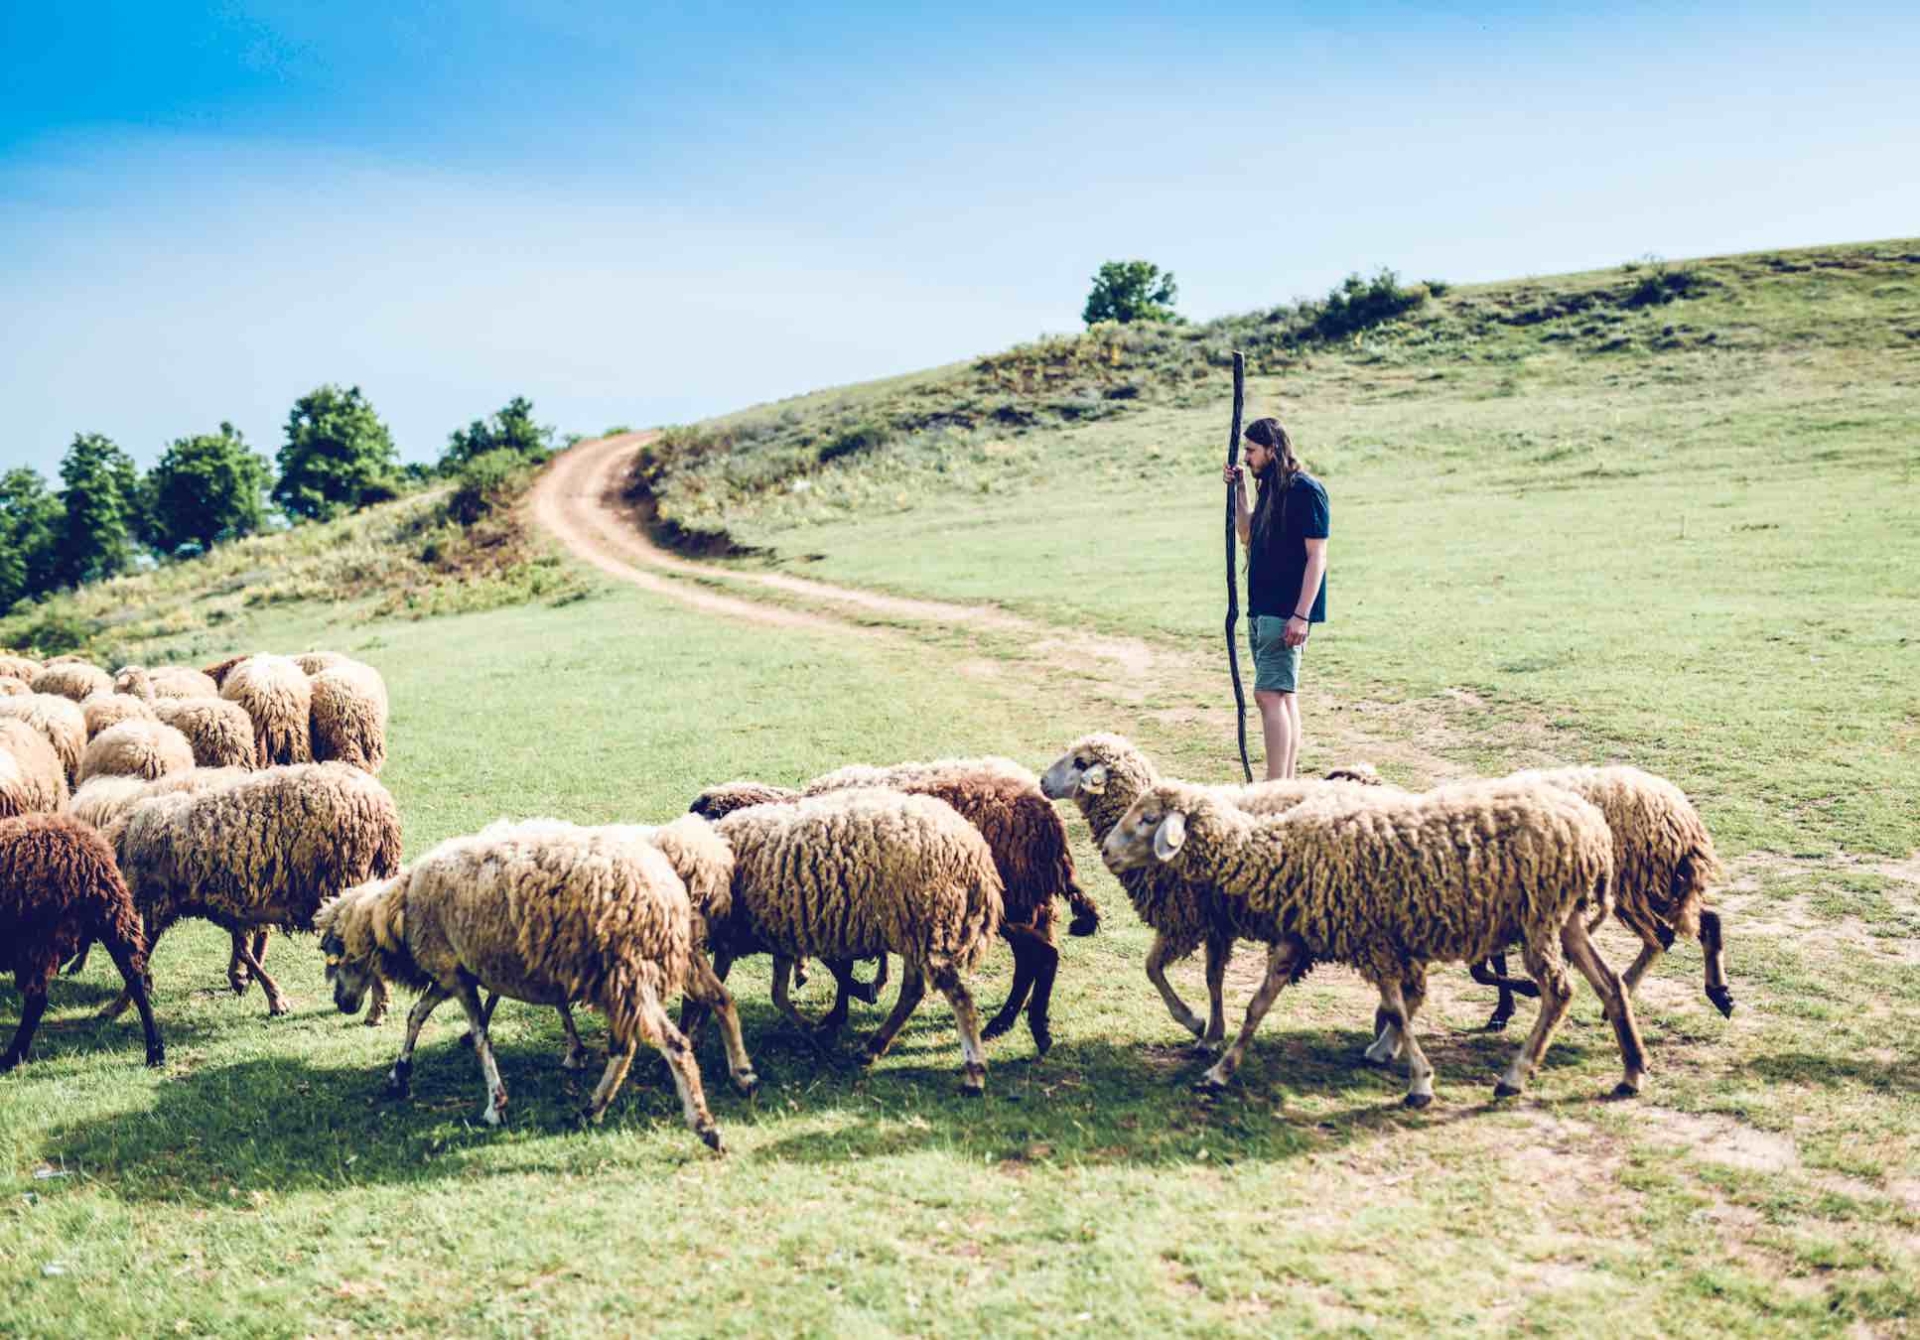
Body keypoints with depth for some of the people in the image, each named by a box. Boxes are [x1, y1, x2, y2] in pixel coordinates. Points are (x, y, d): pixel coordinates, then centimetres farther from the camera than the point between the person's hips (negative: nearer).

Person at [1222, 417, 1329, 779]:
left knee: (1270, 694, -14)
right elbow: (1247, 536, 26)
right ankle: (1286, 784, 15)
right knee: (1284, 696, 11)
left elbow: (1317, 556, -16)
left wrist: (1301, 615, -21)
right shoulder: (1271, 489, 14)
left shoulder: (1307, 491, -12)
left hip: (1287, 613, -9)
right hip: (1263, 610, 9)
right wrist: (1240, 489, 16)